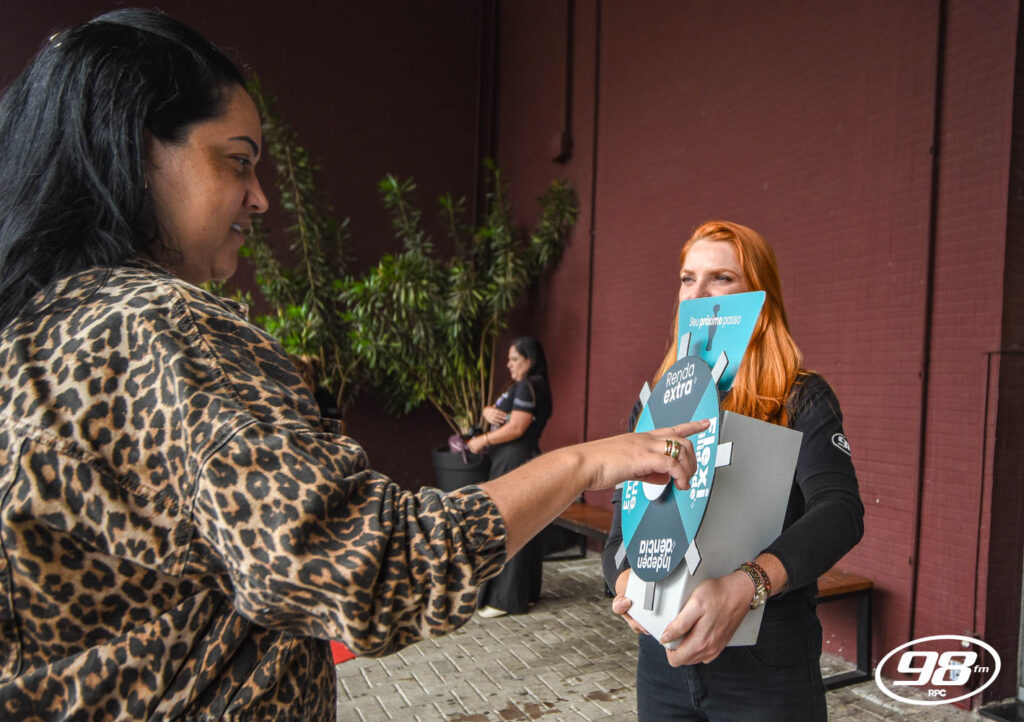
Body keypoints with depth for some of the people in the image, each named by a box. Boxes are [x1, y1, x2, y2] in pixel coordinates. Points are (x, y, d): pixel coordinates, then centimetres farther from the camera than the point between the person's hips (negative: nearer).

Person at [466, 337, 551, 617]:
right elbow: (496, 411, 18)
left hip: (515, 463, -10)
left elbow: (515, 429, -20)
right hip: (512, 461, 10)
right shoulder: (520, 386, 19)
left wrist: (482, 441, -10)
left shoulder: (528, 387, -14)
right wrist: (488, 411, -5)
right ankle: (525, 592, 21)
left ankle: (505, 598, 1)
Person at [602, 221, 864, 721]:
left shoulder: (801, 400, -6)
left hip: (768, 666, -3)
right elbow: (623, 526, 3)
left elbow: (840, 511, -22)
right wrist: (626, 581, -19)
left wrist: (746, 586, -39)